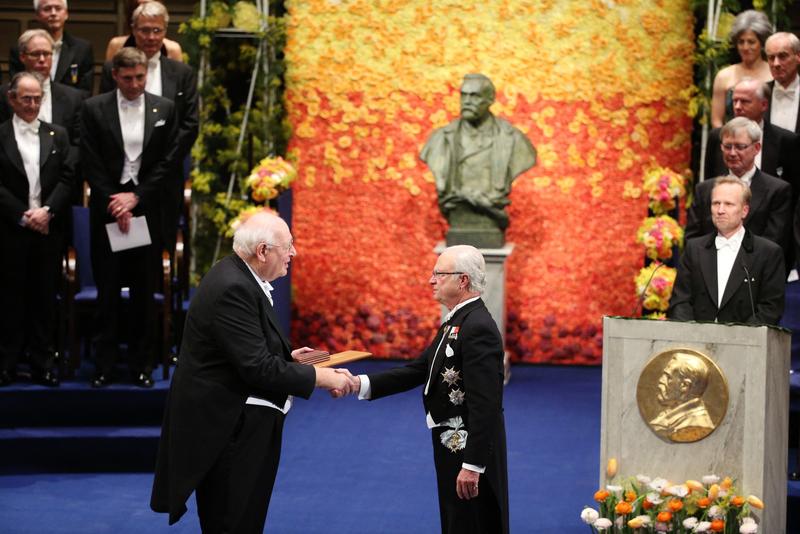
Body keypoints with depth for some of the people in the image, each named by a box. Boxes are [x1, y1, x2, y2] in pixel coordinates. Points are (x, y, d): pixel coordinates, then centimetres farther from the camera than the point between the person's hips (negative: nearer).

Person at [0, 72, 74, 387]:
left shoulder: (58, 135, 10)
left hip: (48, 228, 2)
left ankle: (43, 363, 10)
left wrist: (47, 211, -11)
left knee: (45, 296, 5)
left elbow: (66, 179, 4)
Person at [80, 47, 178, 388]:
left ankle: (142, 364, 10)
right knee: (107, 289, 2)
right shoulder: (94, 109, 1)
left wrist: (136, 197, -7)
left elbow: (166, 161, 2)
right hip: (107, 207, -1)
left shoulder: (164, 109, 5)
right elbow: (91, 164, -2)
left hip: (147, 207, 1)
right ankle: (104, 365, 7)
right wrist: (115, 203, -9)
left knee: (144, 289, 4)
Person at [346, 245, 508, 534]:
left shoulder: (478, 328, -21)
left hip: (470, 451, -10)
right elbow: (418, 370, 10)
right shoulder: (456, 322, 12)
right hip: (453, 446, 10)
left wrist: (472, 465, -26)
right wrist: (361, 383, 0)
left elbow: (485, 404, -25)